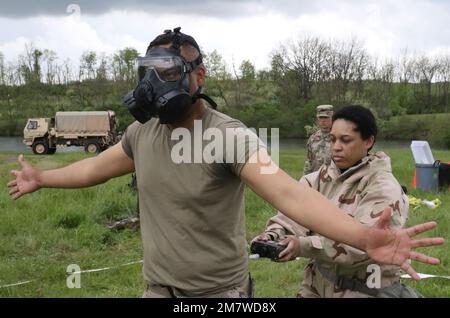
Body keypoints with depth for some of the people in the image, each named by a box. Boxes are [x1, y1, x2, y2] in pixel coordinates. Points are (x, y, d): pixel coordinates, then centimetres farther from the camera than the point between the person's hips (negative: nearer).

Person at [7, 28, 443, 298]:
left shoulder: (229, 135, -22)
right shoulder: (141, 132, -2)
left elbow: (286, 192, -35)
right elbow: (96, 168, 16)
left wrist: (364, 237, -50)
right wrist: (41, 179, 28)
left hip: (217, 290, -5)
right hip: (158, 286, 6)